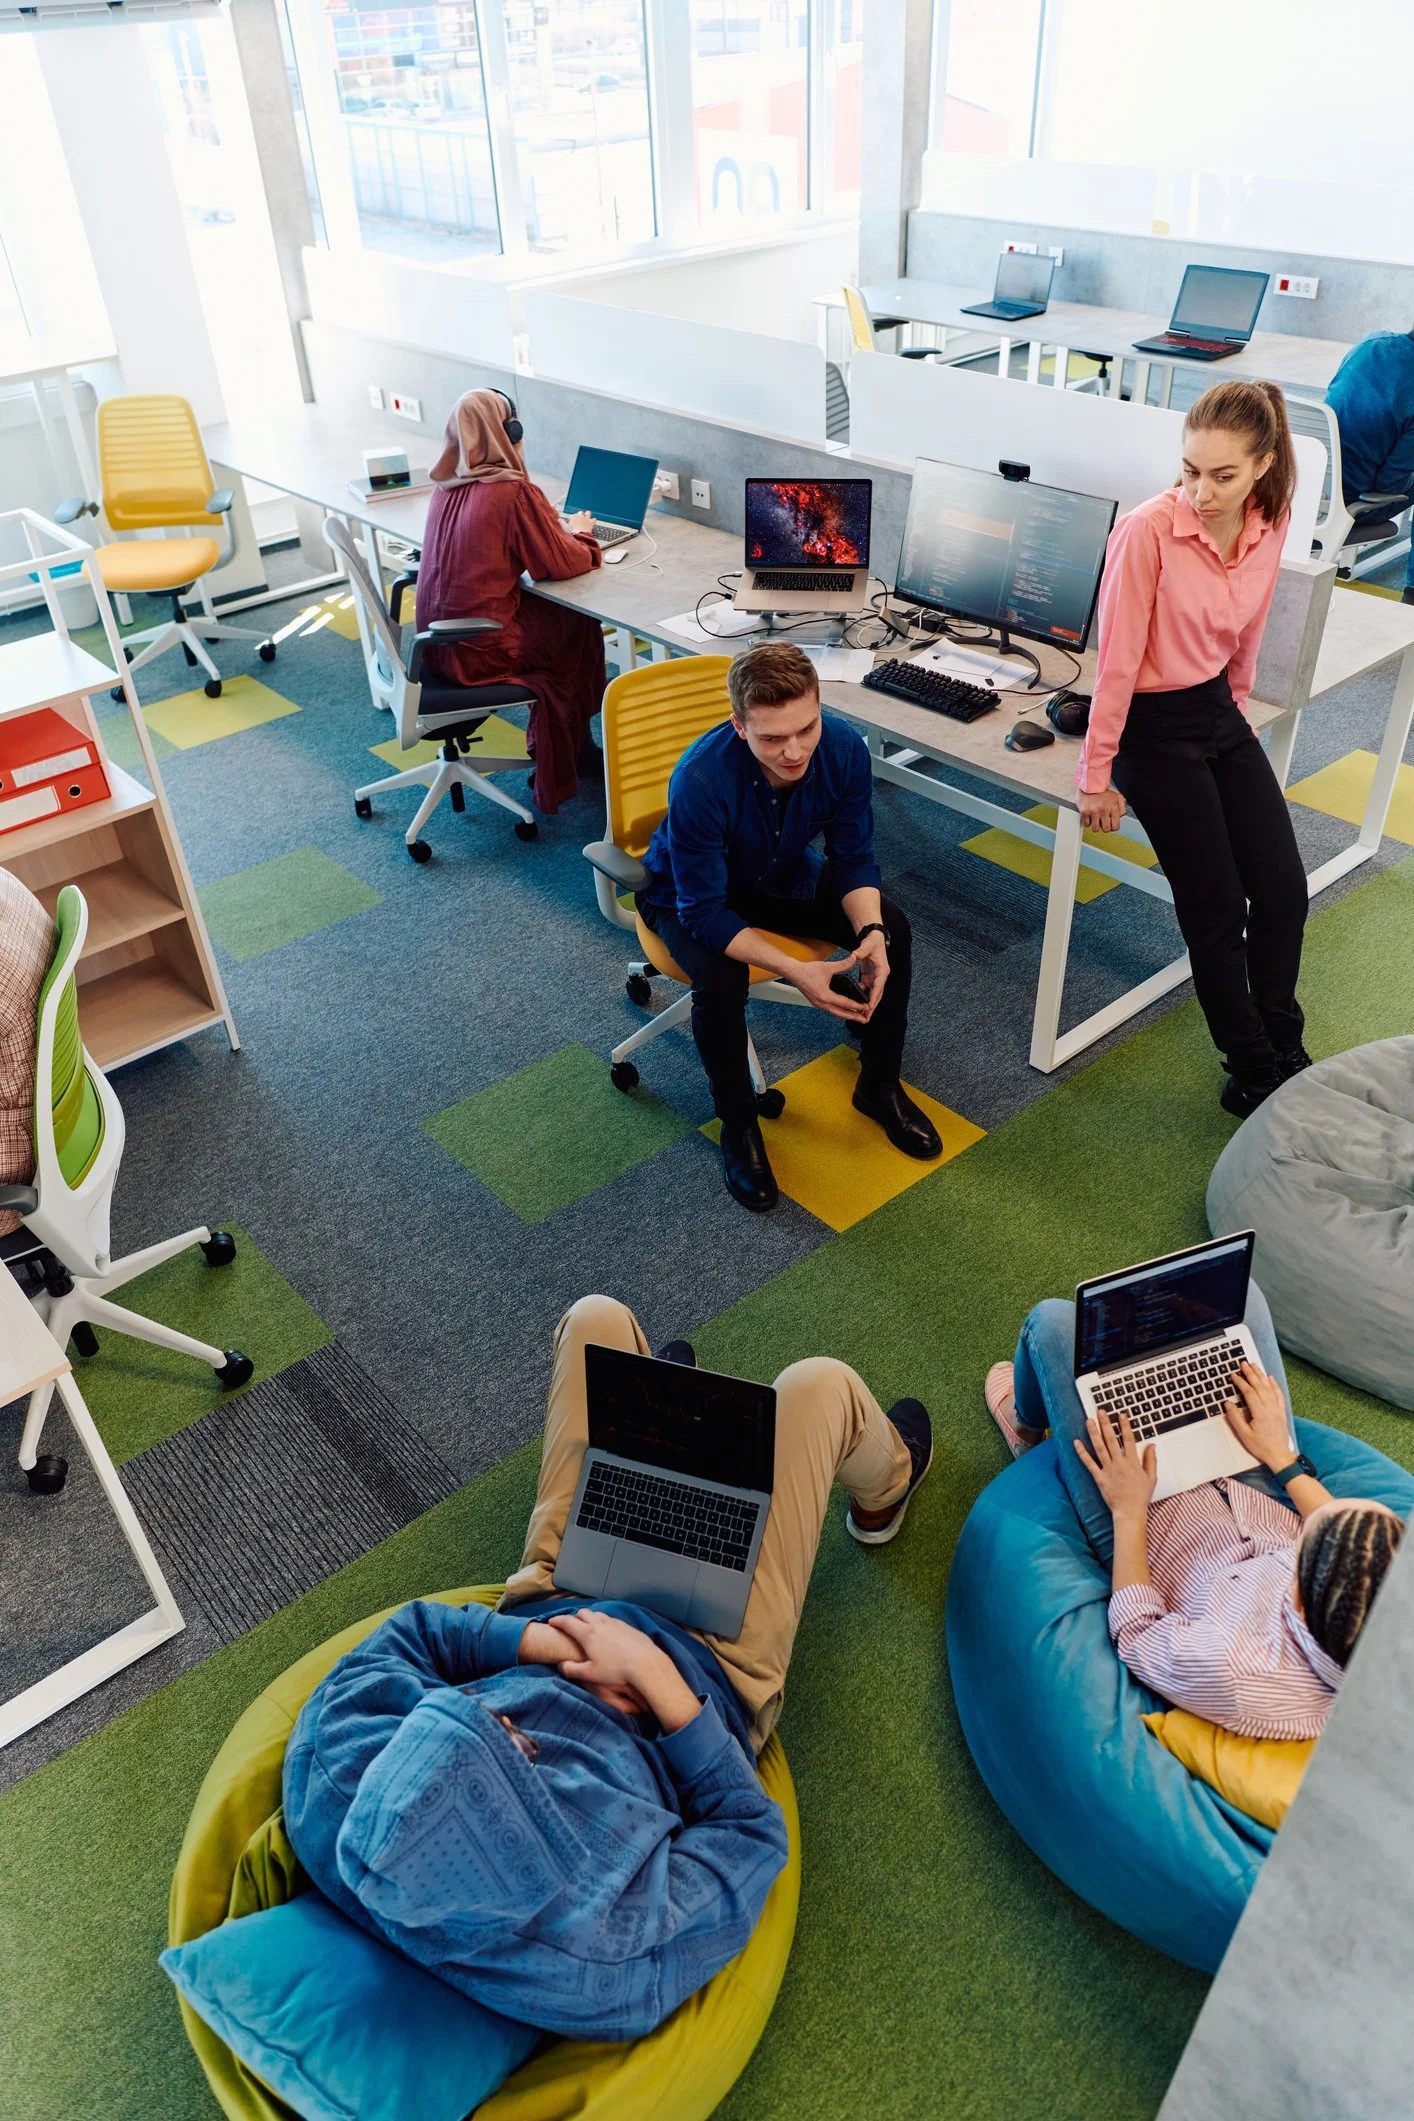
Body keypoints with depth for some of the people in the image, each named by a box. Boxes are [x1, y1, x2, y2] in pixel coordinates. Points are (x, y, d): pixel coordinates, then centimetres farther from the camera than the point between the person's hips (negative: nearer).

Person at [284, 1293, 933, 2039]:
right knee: (820, 1385, 1)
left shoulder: (330, 1790, -34)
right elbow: (751, 1835, -24)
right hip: (709, 1662, -3)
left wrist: (542, 1642, -30)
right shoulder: (618, 1958, -39)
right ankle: (882, 1493, 42)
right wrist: (662, 1685, -31)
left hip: (555, 1600, 4)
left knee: (598, 1319, 6)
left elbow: (408, 1634, -20)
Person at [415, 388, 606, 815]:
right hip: (478, 651, -7)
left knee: (554, 610, 22)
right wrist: (580, 533, 10)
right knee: (581, 624, 15)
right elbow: (561, 564, -10)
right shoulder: (513, 491, -17)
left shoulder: (447, 487, 6)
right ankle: (566, 757, 29)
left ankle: (574, 747, 28)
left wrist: (550, 524, 14)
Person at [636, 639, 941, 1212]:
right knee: (721, 981, -34)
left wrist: (872, 933, -32)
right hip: (689, 892, -4)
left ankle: (879, 1085, 8)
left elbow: (853, 858, -12)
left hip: (782, 874, 5)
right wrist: (796, 971, -42)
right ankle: (738, 1126, -6)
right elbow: (705, 912, -32)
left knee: (893, 929, -14)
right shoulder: (700, 780, -39)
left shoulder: (843, 748, -26)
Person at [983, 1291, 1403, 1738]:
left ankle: (1026, 1427, 38)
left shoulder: (1234, 1677, -45)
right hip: (1268, 1505, 4)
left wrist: (1128, 1510, -15)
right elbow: (1349, 1537, -8)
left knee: (1052, 1320, -1)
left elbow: (1134, 1636, -22)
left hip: (1152, 1524, -4)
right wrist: (1282, 1459, 0)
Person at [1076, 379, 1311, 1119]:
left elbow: (1244, 639, 12)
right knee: (1217, 912, -1)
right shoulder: (1148, 531, -22)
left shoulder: (1269, 525, -3)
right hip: (1155, 726, -6)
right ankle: (1254, 1075, 18)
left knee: (1284, 891, 4)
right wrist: (1098, 776, -14)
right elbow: (1117, 660, -18)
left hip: (1219, 712, 6)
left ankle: (1282, 1051, 28)